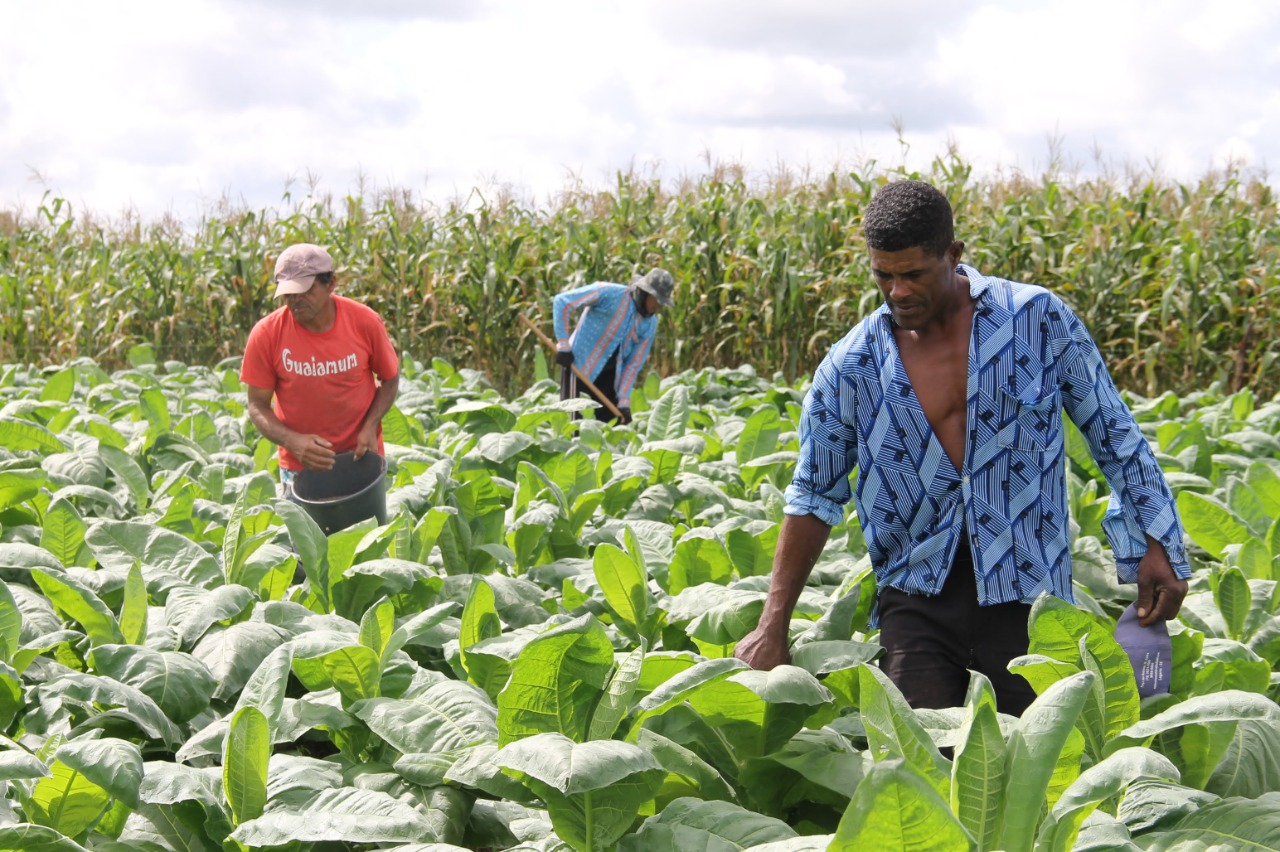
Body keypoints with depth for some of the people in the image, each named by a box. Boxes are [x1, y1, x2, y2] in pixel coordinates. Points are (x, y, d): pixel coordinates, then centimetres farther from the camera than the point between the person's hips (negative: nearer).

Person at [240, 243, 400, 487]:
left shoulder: (365, 322, -12)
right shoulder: (266, 335, -14)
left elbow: (390, 379, 4)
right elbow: (257, 406, -6)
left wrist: (370, 426, -13)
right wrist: (293, 441, -24)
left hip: (360, 457, 1)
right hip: (300, 467, 0)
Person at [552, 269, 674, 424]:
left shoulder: (650, 324, -1)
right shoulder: (610, 294, -18)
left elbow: (634, 363, 3)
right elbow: (562, 302, -18)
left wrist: (624, 401, -3)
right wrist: (563, 345, -20)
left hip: (609, 375, 6)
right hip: (579, 365, -6)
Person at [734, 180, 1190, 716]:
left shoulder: (1038, 319, -3)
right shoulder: (850, 369, 1)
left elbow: (1116, 438, 6)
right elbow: (815, 497, 10)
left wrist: (1156, 545, 0)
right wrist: (773, 626, 6)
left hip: (1025, 596, -1)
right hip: (918, 599, 1)